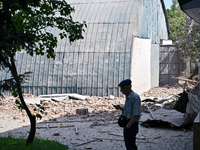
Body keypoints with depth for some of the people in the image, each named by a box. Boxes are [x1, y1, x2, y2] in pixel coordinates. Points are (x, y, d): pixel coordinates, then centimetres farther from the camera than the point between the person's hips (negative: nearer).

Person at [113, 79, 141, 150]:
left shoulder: (135, 97, -18)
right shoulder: (128, 97, 13)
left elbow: (136, 114, -25)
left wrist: (129, 124, -33)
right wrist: (120, 108, 8)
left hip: (131, 125, -10)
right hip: (127, 124, 10)